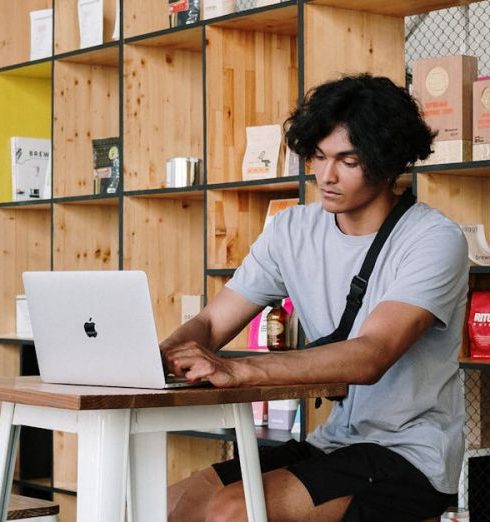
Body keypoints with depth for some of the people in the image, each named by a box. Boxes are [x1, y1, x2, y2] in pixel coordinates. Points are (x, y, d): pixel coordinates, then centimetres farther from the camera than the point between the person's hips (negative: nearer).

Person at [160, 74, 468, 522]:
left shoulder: (434, 240, -14)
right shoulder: (293, 230, 6)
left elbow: (370, 357, -28)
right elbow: (211, 323, 4)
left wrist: (237, 370, -39)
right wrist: (159, 357, -20)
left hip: (409, 456, -6)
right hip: (333, 442, 6)